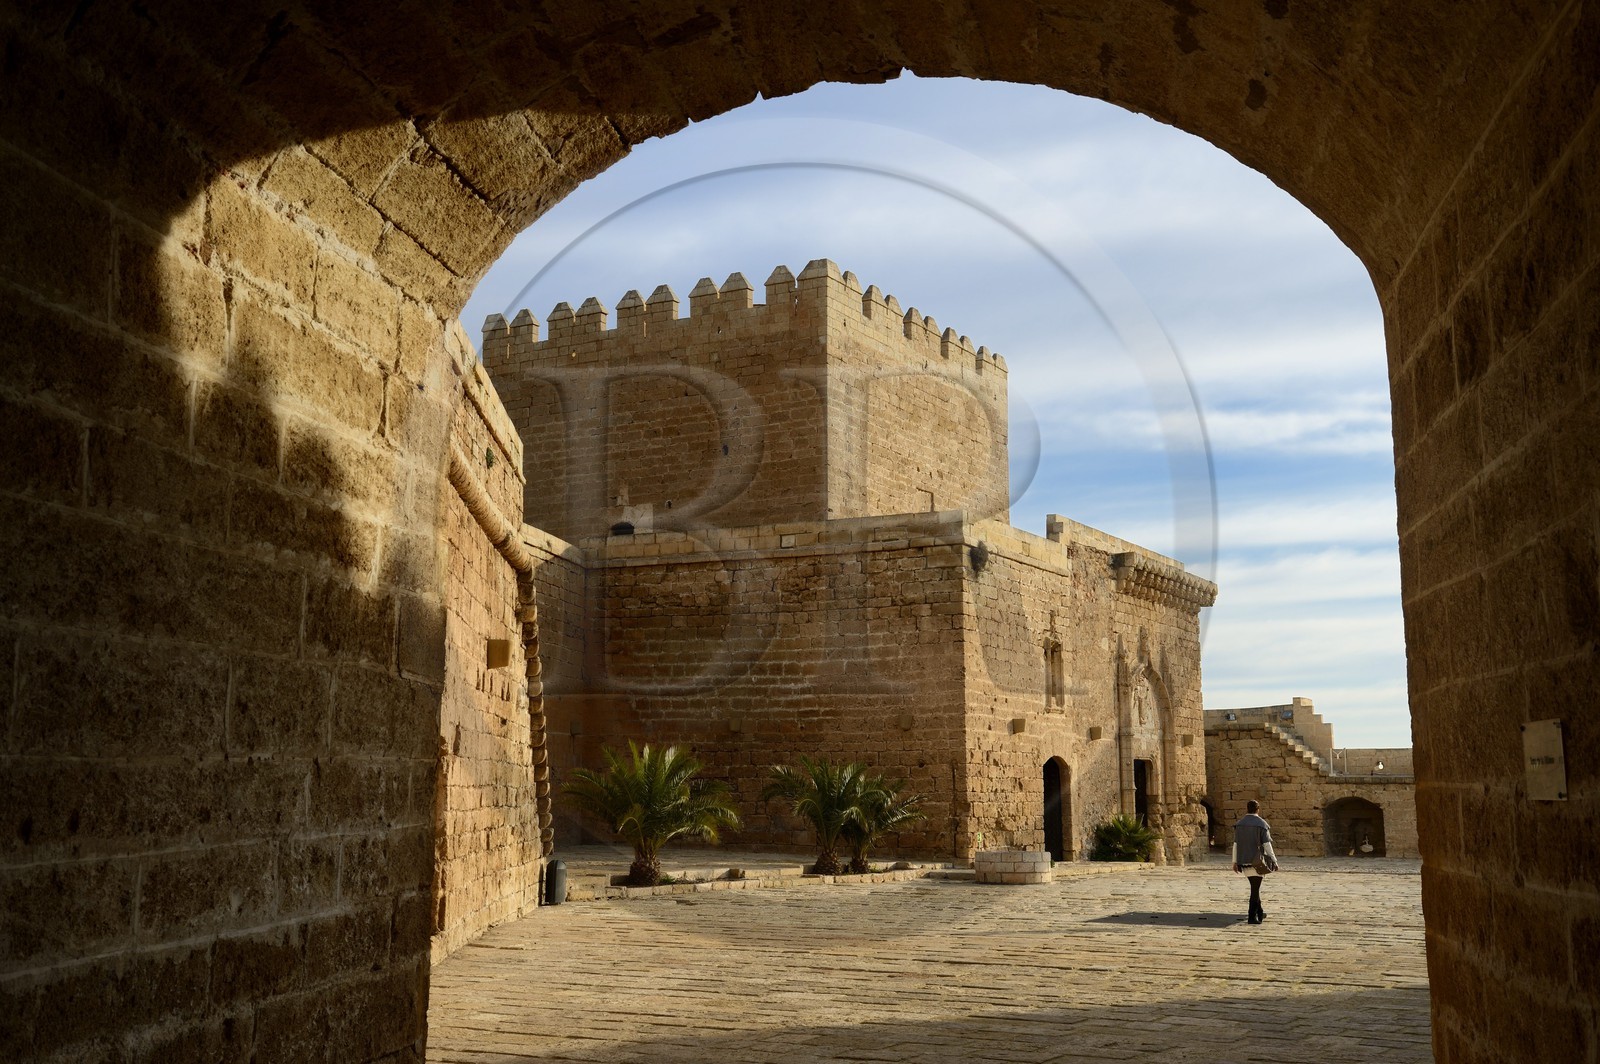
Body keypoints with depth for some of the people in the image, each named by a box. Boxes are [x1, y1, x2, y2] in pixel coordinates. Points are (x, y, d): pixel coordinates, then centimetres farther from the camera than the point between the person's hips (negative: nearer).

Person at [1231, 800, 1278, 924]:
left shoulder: (1239, 824, 5)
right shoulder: (1261, 824, -8)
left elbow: (1235, 844, 7)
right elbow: (1267, 845, -11)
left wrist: (1235, 861, 12)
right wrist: (1274, 861, -4)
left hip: (1244, 862, 5)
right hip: (1257, 861, -5)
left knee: (1254, 886, 20)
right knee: (1255, 888, 0)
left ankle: (1259, 912, 28)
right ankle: (1253, 916, -2)